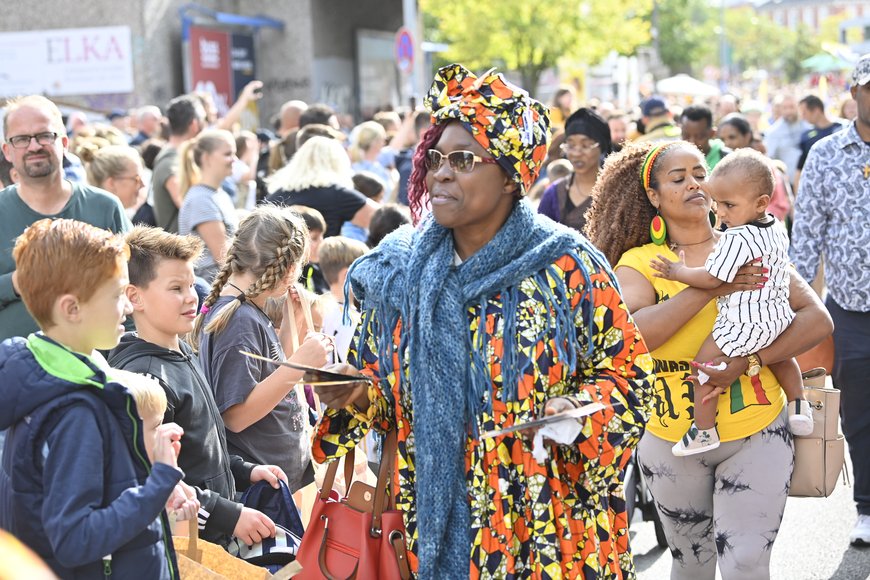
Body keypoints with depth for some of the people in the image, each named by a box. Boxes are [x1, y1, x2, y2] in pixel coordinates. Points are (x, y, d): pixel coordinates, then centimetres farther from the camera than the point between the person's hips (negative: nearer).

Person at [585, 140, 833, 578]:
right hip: (672, 440, 0)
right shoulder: (638, 262, -3)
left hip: (756, 434, 0)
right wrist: (711, 287, -25)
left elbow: (818, 320, -5)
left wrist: (751, 359, -19)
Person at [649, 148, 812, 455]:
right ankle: (798, 407, 36)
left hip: (743, 325, -9)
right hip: (779, 317, 9)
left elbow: (711, 278, -22)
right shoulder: (777, 229, 4)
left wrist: (678, 272, -7)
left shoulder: (736, 239, -24)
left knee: (704, 363, 0)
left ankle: (704, 431, 3)